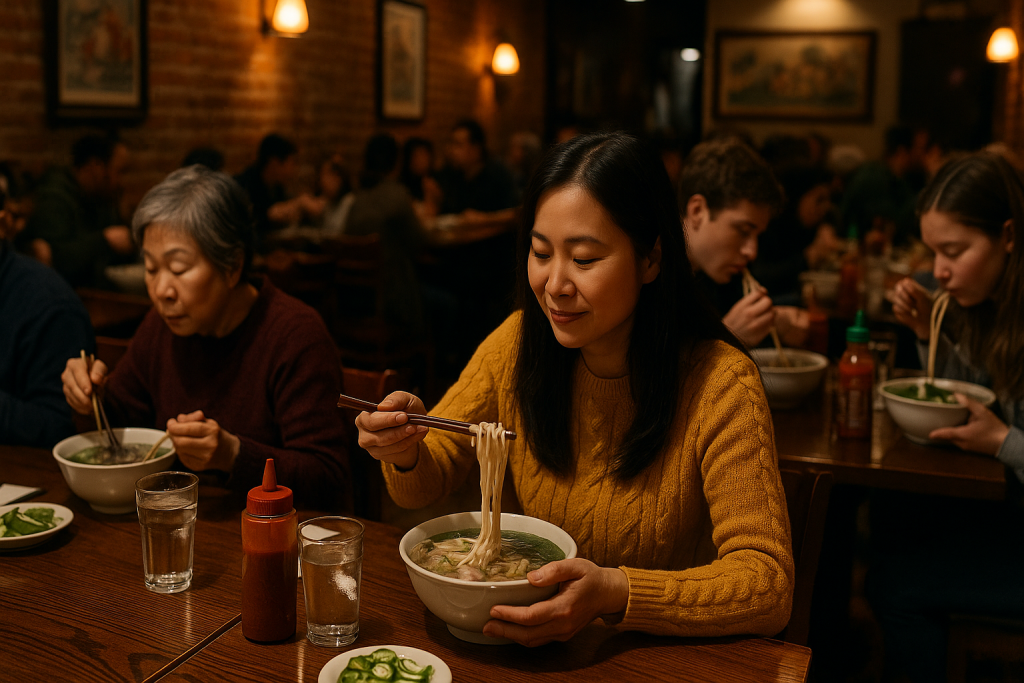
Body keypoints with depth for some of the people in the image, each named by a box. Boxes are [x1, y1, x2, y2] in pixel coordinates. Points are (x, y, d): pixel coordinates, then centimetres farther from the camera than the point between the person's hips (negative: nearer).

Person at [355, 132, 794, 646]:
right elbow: (430, 481, 0)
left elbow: (769, 585, -24)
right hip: (539, 648, 4)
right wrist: (405, 454, -23)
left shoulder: (718, 383, -20)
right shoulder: (518, 343, -7)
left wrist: (613, 594, -39)